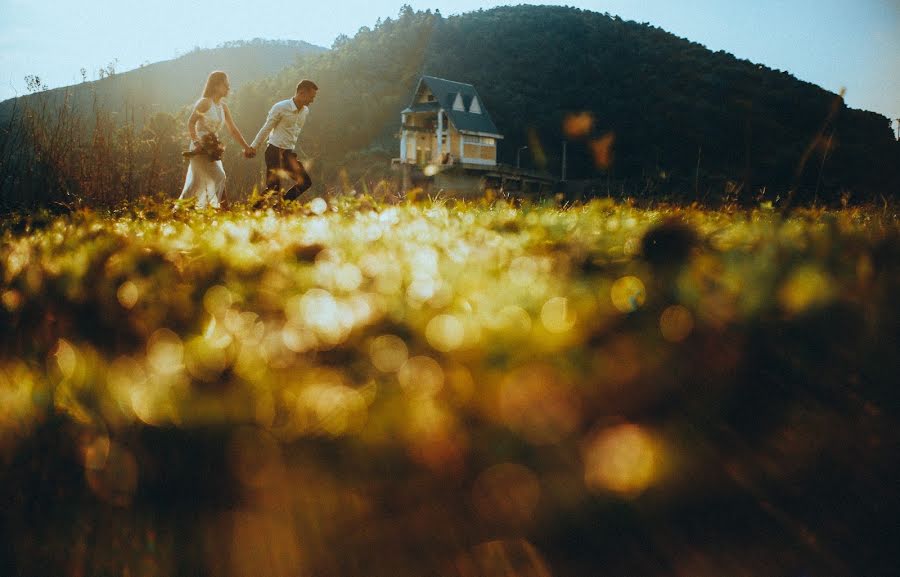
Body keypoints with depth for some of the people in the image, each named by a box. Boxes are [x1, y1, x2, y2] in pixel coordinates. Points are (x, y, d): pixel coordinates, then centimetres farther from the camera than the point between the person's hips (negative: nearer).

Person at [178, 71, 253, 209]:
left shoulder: (223, 106, 11)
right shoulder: (205, 102, -10)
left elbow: (233, 130, 13)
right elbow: (191, 122, -13)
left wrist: (246, 147, 9)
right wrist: (196, 143, -22)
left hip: (212, 148, 7)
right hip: (201, 148, -7)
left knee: (196, 185, 9)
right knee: (219, 178, -15)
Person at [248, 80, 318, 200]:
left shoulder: (305, 111, 6)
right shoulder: (280, 107, -14)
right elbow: (266, 128, -6)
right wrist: (253, 147, 0)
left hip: (289, 153, 7)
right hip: (274, 150, -7)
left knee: (305, 181, 1)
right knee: (273, 186, -11)